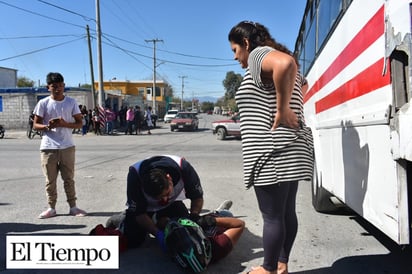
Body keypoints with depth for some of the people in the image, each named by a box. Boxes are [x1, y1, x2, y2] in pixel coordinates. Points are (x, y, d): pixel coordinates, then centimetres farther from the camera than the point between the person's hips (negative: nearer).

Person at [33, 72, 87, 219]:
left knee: (69, 178, 7)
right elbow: (35, 124, 3)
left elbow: (79, 123, 2)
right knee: (50, 180, 6)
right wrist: (48, 126, -18)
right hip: (48, 147, 0)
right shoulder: (43, 103, 0)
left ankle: (73, 207, 15)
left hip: (67, 146, 0)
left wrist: (64, 124, -16)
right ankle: (51, 208, 18)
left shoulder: (71, 102, 2)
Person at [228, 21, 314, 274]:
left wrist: (282, 110, -23)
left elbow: (286, 63, -31)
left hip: (273, 153, -10)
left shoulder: (259, 54, -7)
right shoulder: (272, 62, 22)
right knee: (286, 212, 16)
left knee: (272, 216, 1)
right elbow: (297, 80, 39)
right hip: (289, 150, 11)